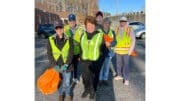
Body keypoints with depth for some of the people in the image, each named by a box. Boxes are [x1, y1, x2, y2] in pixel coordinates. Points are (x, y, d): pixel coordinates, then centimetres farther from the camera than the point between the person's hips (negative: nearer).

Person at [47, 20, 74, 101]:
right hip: (56, 66, 1)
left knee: (67, 82, 10)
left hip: (66, 66, 0)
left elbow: (71, 53, -6)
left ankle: (68, 94, 39)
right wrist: (55, 65, -11)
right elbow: (49, 54, -3)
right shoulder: (51, 39, -4)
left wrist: (66, 65, -14)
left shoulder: (69, 39, -7)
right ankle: (60, 94, 41)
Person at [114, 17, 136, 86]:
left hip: (126, 51, -4)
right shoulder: (117, 30, 6)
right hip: (118, 50, 4)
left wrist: (130, 50, -10)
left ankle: (126, 79, 5)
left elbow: (133, 40, -5)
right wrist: (115, 48, 5)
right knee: (118, 64, 14)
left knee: (125, 65, -4)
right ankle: (119, 75, 30)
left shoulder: (130, 30, -6)